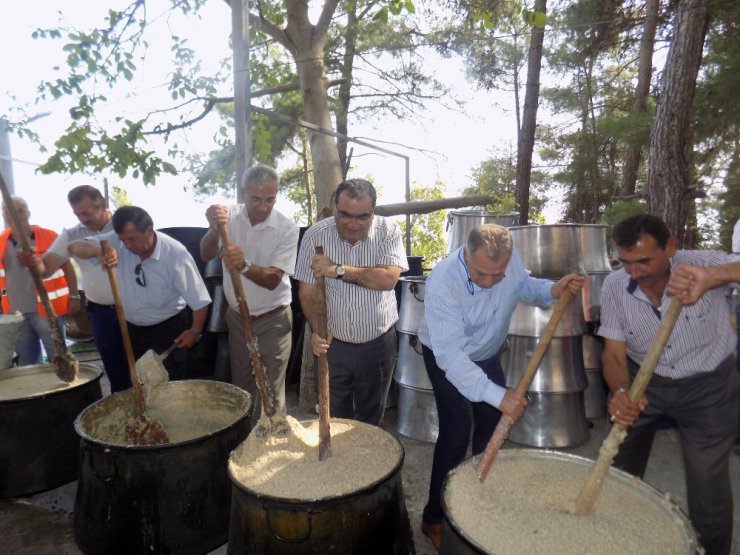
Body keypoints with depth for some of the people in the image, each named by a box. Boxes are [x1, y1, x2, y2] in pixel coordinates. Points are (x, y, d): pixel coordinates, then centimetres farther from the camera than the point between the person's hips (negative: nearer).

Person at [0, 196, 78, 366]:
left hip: (47, 309, -5)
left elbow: (67, 267, -2)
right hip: (16, 313, 5)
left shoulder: (49, 237, -4)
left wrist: (74, 297, -6)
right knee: (26, 363, 14)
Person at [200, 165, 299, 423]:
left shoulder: (287, 228, -17)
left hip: (272, 321, -3)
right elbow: (206, 255, -18)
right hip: (237, 317, 4)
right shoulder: (229, 216, -7)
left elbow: (273, 280, -21)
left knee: (270, 393, 5)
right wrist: (214, 229, -39)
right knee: (241, 386, 19)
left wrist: (244, 265, -41)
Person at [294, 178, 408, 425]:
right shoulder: (315, 235, -10)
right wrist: (317, 330, -20)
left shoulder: (388, 231, -10)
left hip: (378, 344, 0)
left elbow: (389, 278, -23)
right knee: (333, 420, 16)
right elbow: (307, 290, -7)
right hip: (333, 344, 0)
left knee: (370, 419, 19)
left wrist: (338, 270, -27)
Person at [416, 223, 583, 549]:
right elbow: (451, 354, -41)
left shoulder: (510, 258, -24)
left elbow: (523, 285, -2)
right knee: (456, 434, -9)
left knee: (492, 427, 15)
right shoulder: (442, 284, -39)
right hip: (447, 356, -6)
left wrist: (553, 290, -24)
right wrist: (498, 395, -49)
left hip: (487, 353, 6)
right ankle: (435, 518, 11)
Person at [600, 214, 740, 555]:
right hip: (643, 382, 2)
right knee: (619, 473, 15)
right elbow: (614, 352, -13)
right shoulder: (614, 287, -17)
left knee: (709, 486, 3)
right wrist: (620, 392, -32)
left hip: (707, 388, -2)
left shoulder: (703, 264, -23)